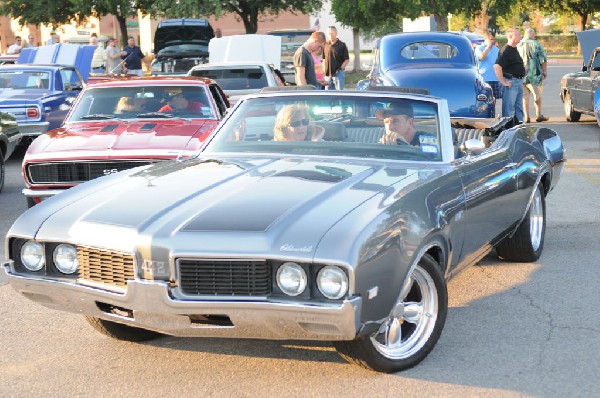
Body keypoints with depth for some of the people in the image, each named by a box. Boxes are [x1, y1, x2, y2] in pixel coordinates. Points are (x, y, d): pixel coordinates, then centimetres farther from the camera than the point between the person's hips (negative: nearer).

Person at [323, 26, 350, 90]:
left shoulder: (342, 45, -1)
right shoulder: (326, 45, 11)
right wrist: (324, 70, 7)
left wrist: (340, 69, -13)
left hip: (338, 73, -5)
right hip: (328, 74, 5)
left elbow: (347, 60, -3)